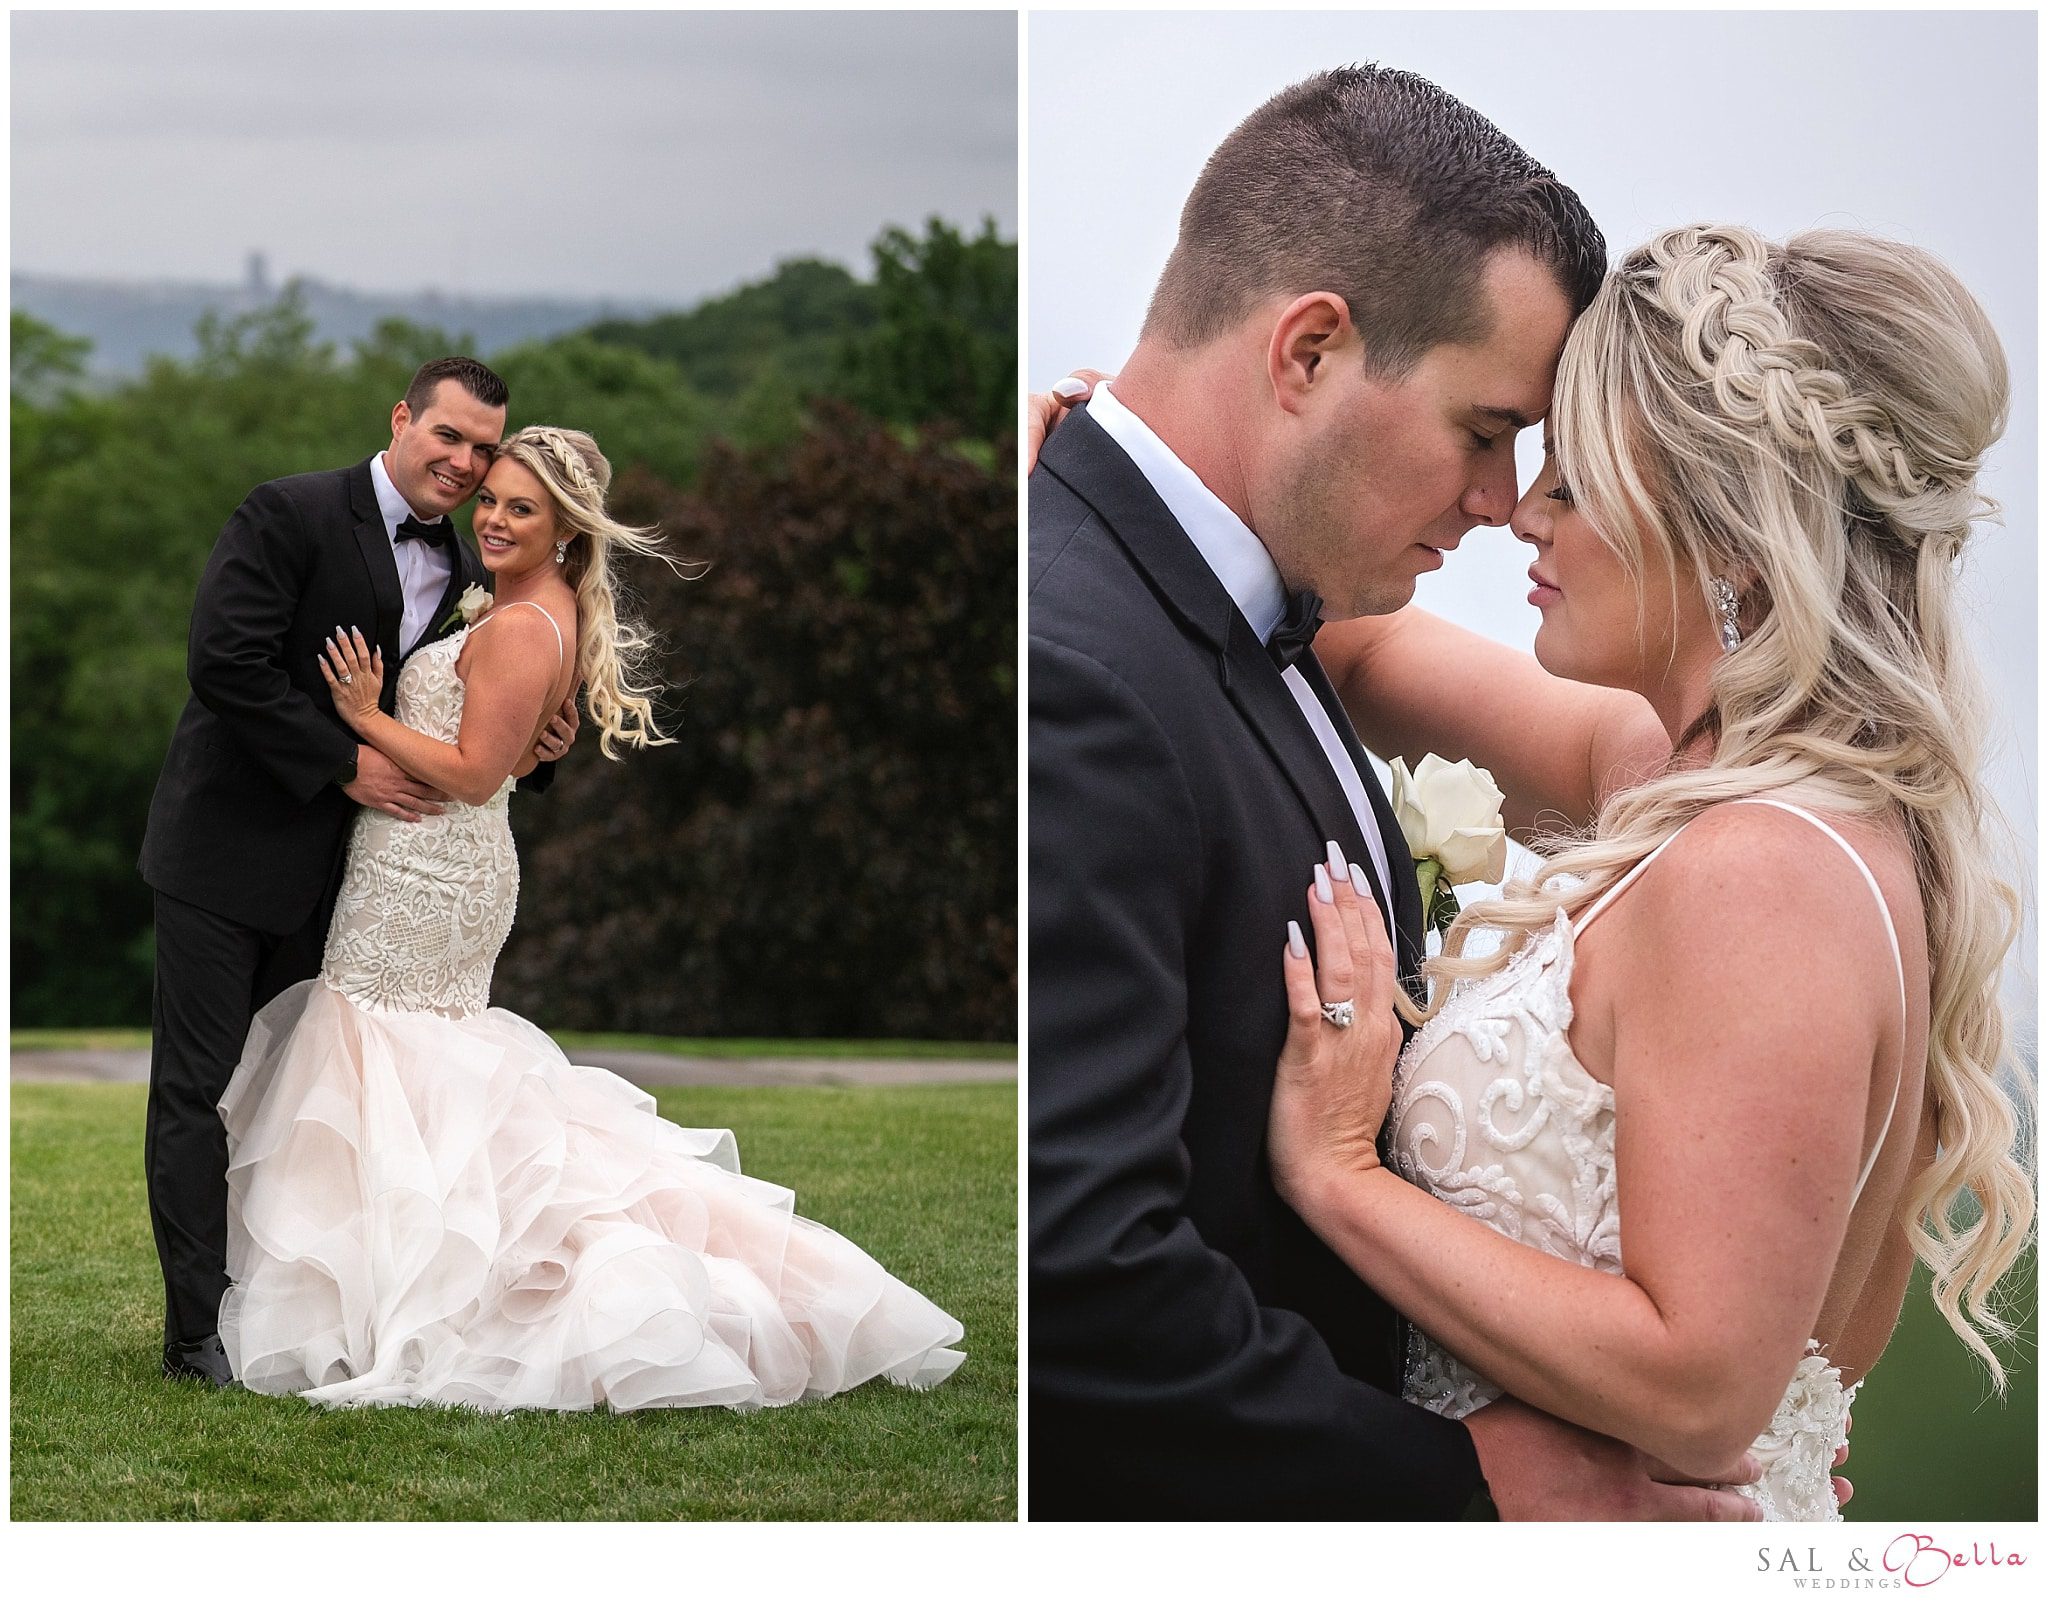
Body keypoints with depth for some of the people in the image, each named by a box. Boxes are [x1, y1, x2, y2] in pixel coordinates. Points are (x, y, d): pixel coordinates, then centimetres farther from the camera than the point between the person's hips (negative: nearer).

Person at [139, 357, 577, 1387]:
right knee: (198, 1090, -3)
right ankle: (200, 1332, -1)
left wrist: (536, 747, -6)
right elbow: (225, 662, -20)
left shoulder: (466, 576, 9)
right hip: (227, 847, -7)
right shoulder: (288, 517, -12)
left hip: (324, 869, 7)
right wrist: (345, 763, -20)